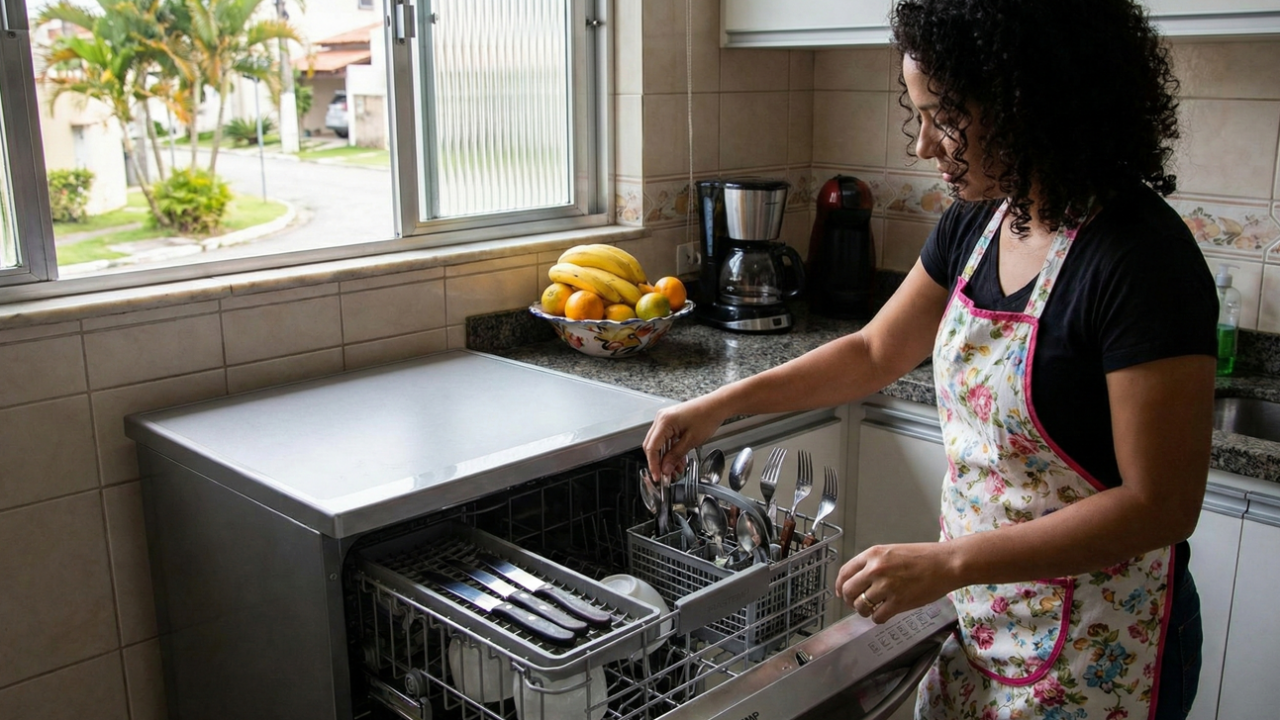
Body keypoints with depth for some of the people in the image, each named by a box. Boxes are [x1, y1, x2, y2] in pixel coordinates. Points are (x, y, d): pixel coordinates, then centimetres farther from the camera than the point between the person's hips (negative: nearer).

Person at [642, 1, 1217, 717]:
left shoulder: (1141, 257, -24)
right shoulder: (975, 225, -1)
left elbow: (1161, 504, -23)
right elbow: (876, 352, 10)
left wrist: (947, 563, -25)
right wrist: (723, 404, 3)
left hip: (1096, 654, -6)